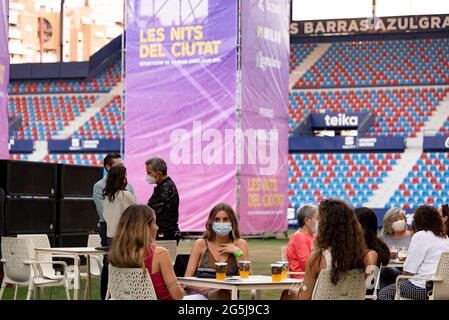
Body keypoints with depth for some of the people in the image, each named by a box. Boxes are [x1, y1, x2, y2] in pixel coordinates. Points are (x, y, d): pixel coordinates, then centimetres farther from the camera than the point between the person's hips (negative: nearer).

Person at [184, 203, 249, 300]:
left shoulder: (240, 244, 9)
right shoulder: (201, 244, 8)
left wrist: (238, 253, -6)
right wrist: (204, 289, -15)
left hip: (228, 295, 1)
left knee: (224, 295, -38)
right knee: (223, 295, -37)